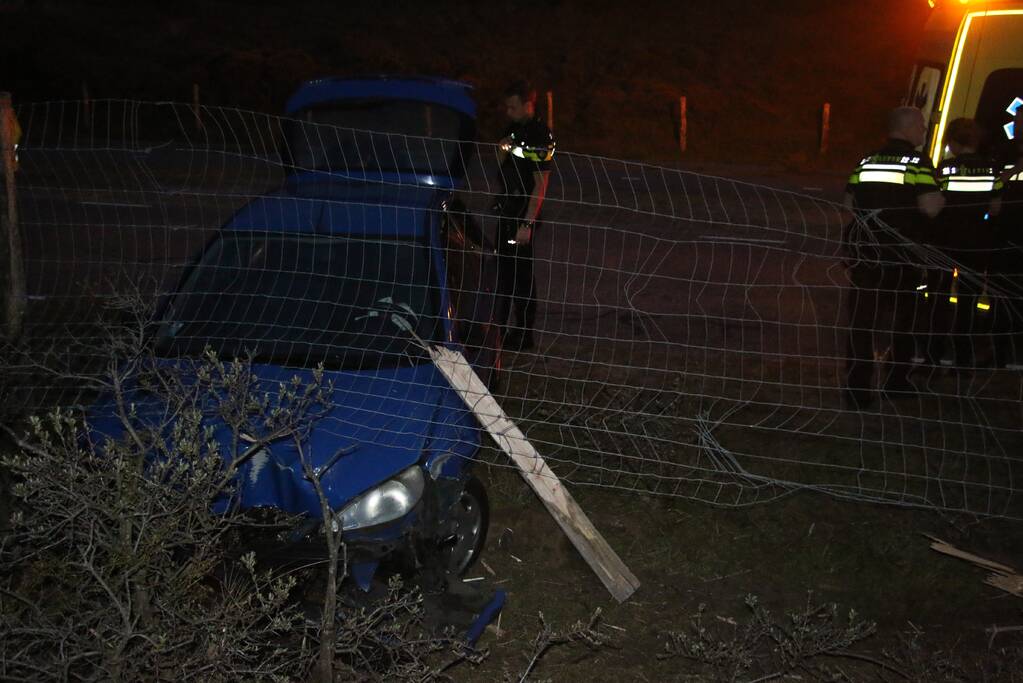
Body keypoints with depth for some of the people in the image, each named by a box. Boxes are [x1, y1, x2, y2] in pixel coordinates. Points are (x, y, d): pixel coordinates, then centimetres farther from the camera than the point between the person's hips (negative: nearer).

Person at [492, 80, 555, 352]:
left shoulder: (540, 136, -15)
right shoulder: (513, 129, 12)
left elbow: (540, 185, -18)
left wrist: (527, 224, -22)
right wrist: (502, 152, -4)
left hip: (524, 213, -9)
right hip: (506, 210, 9)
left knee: (522, 272, -2)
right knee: (503, 270, 15)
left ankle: (524, 335, 8)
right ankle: (500, 326, 27)